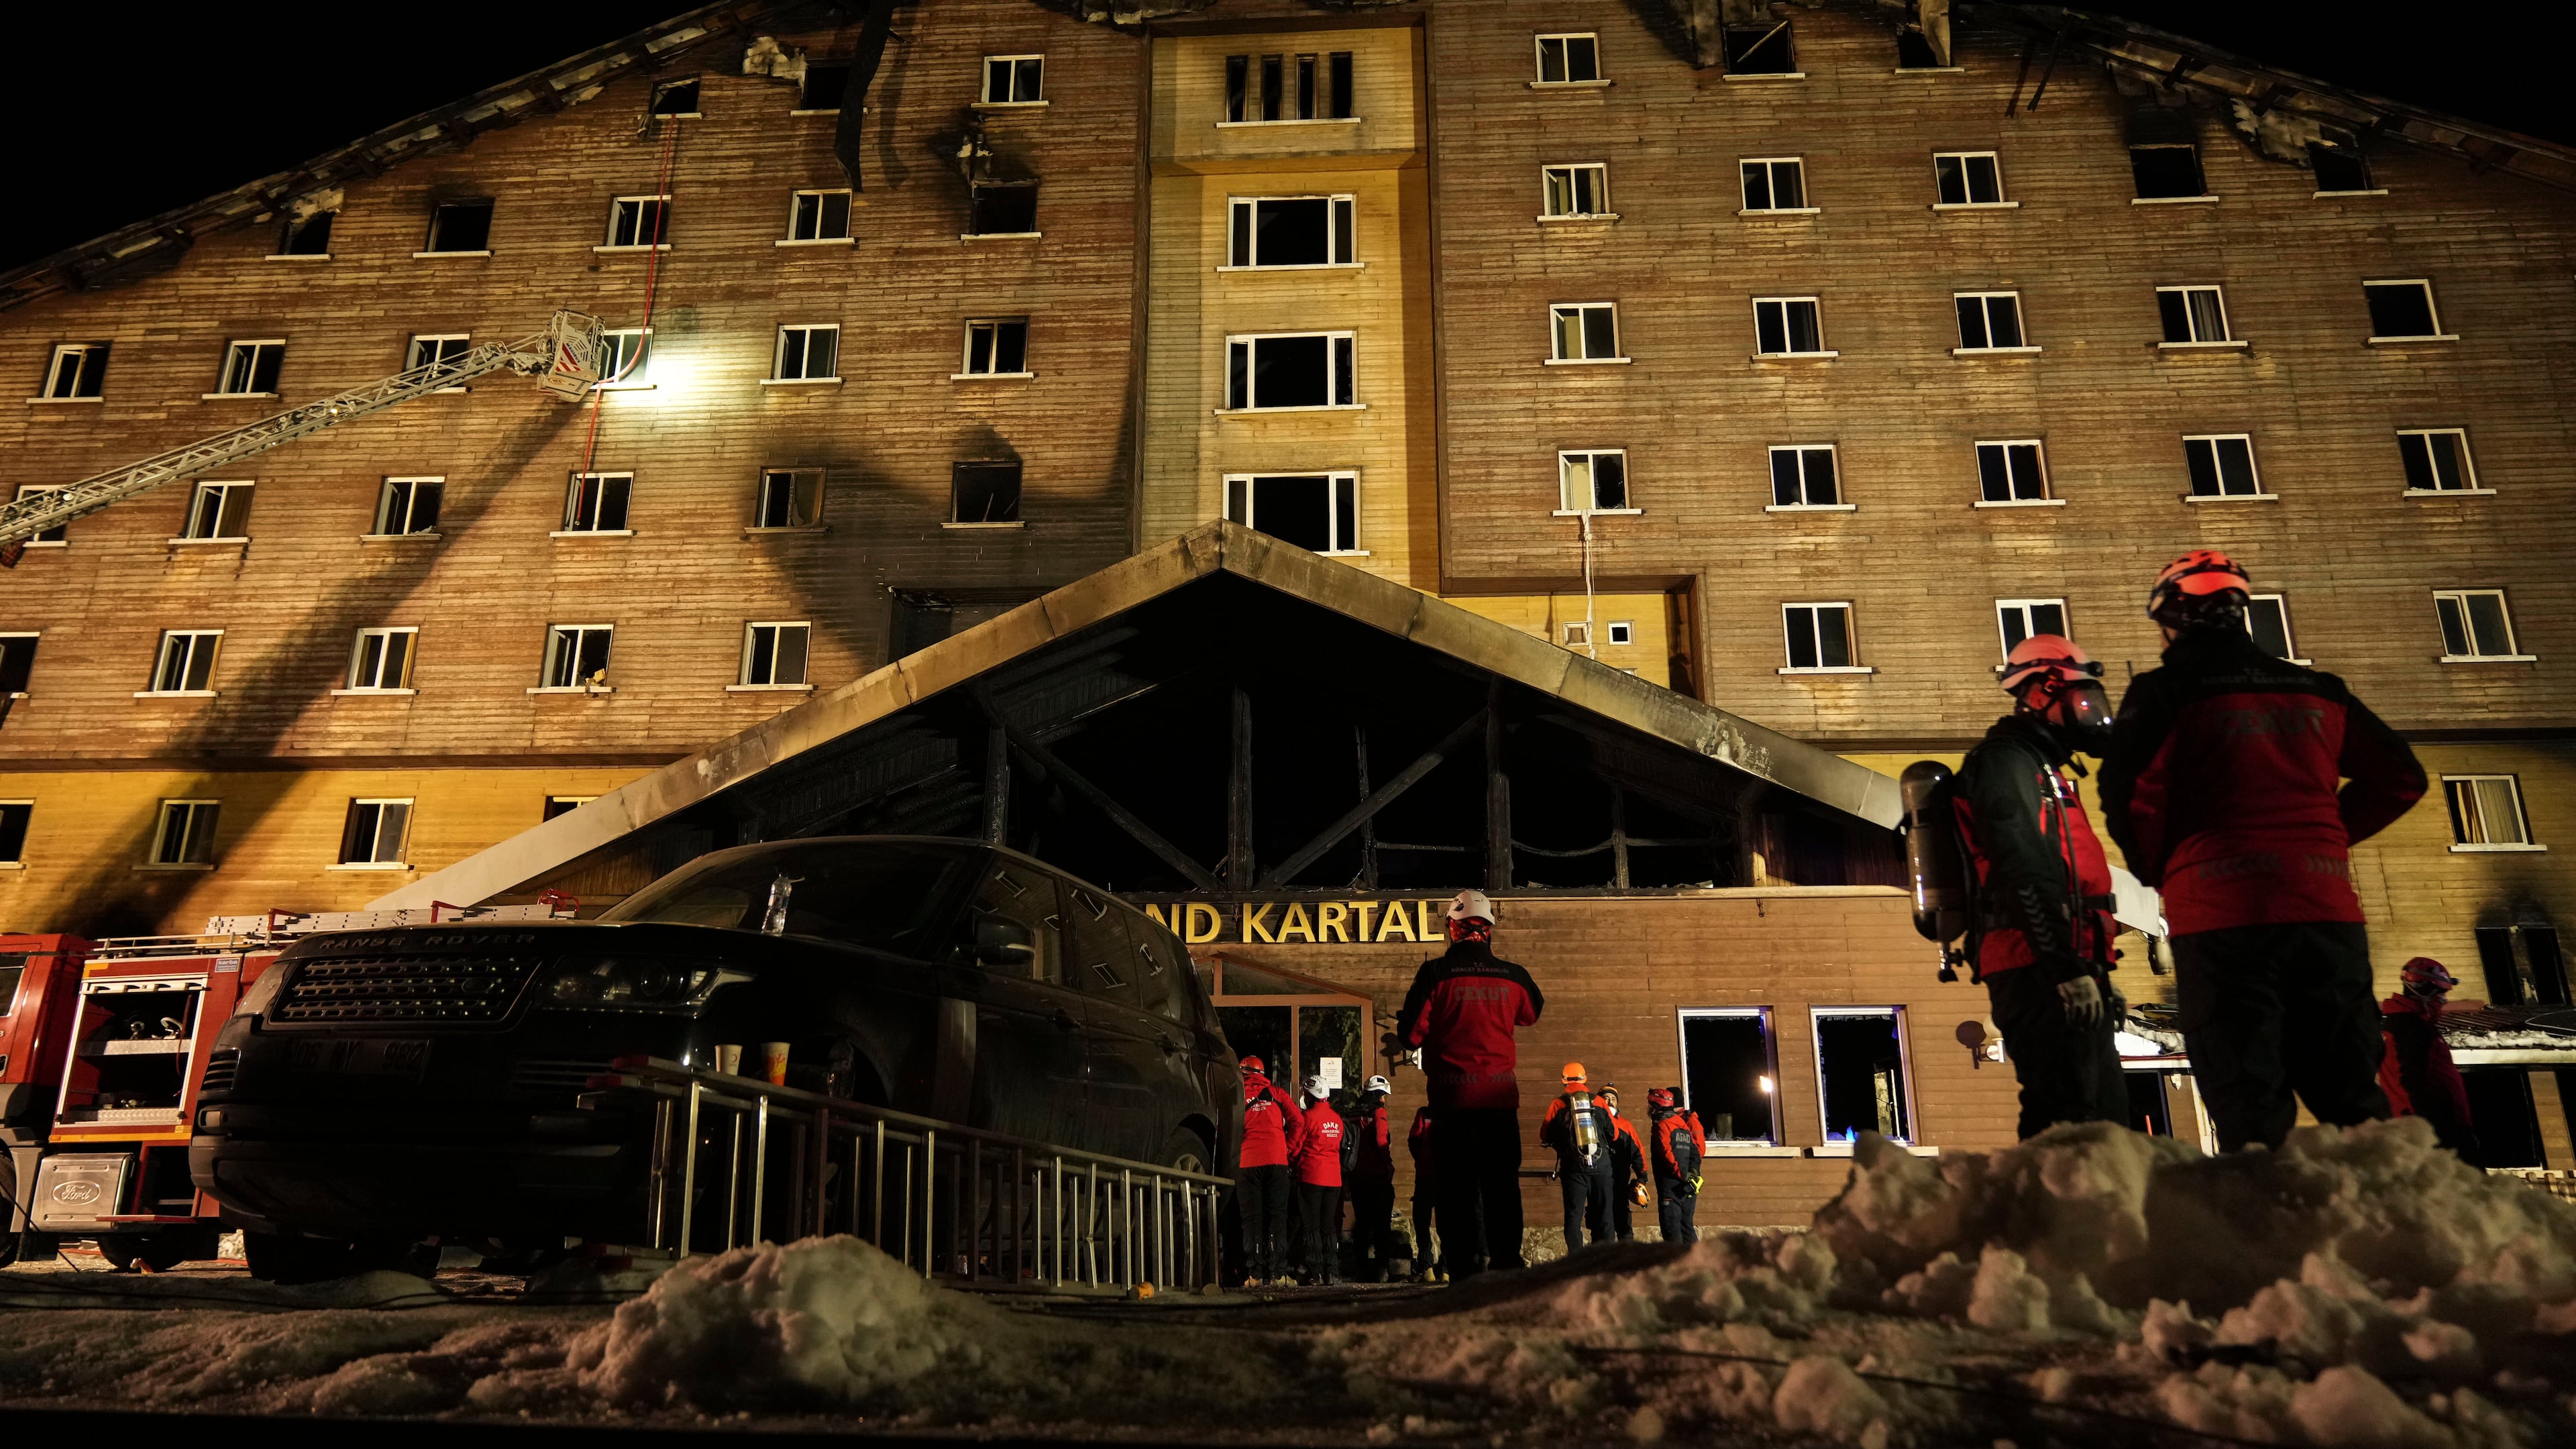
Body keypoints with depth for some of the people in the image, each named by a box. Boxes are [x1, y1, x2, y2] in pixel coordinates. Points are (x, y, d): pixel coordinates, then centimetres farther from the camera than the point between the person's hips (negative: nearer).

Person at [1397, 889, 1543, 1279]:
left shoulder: (1436, 973, -9)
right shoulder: (1513, 976, 2)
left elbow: (1410, 1034, -7)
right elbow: (1532, 1013, 24)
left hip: (1453, 1099, -3)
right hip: (1502, 1097, 3)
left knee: (1458, 1187, 3)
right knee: (1502, 1186, 11)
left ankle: (1465, 1267, 0)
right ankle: (1507, 1262, 12)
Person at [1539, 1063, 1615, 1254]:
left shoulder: (1558, 1104, 1)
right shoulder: (1598, 1102, 4)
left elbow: (1545, 1136, 8)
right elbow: (1614, 1134, 10)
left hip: (1573, 1167, -1)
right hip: (1602, 1166, 1)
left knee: (1574, 1214, 3)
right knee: (1603, 1215, 9)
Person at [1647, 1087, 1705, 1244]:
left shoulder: (1663, 1125, -6)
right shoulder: (1684, 1124, 18)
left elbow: (1667, 1153, -18)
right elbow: (1696, 1152, 12)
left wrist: (1681, 1174, -18)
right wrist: (1692, 1173, 4)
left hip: (1671, 1183, -8)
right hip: (1689, 1185, 8)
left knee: (1671, 1227, -8)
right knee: (1686, 1225, 12)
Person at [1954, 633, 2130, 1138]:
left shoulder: (2043, 771, 26)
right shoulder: (2007, 763, -7)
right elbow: (2024, 874, -18)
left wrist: (2098, 975, 25)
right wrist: (2068, 969, -23)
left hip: (2060, 971, 11)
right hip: (2039, 972, -11)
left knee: (2105, 1110, 11)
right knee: (2066, 1120, -15)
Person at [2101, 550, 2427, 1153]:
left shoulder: (2166, 694, -1)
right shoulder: (2317, 691, 15)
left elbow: (2128, 793, -13)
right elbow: (2401, 777, 20)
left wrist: (2159, 872, 3)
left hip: (2222, 918, -4)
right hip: (2327, 907, 5)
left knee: (2251, 1117, -4)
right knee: (2352, 1105, 11)